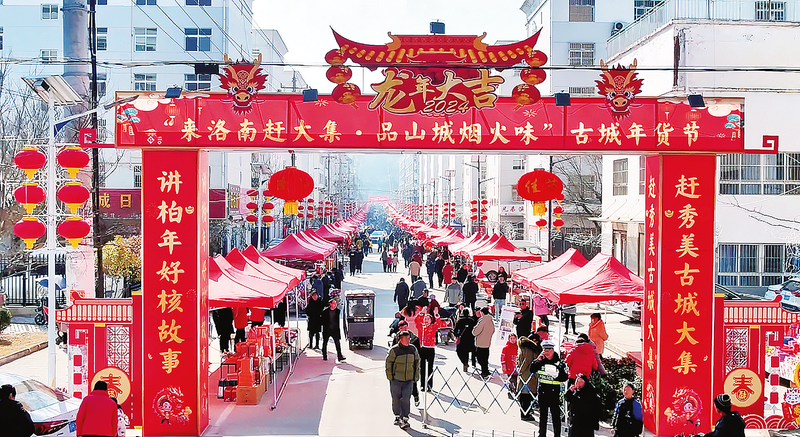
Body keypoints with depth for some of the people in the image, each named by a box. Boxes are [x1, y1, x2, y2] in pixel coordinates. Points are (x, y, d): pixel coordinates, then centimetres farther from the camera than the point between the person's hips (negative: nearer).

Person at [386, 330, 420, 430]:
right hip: (396, 380, -2)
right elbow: (388, 364, -3)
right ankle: (397, 417, 28)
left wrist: (416, 376, 10)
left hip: (409, 380, 2)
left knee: (406, 399, -6)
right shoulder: (394, 350, -11)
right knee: (396, 399, 10)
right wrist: (390, 378, -3)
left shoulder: (413, 349, 1)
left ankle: (405, 419, 0)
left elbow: (417, 362, 13)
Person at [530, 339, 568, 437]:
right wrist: (538, 360, -8)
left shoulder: (559, 362, -6)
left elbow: (564, 378, -5)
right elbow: (532, 369, 1)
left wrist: (556, 375, -22)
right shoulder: (541, 360, 5)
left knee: (555, 414, -1)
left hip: (554, 390, -4)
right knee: (542, 414, 13)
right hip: (542, 389, 4)